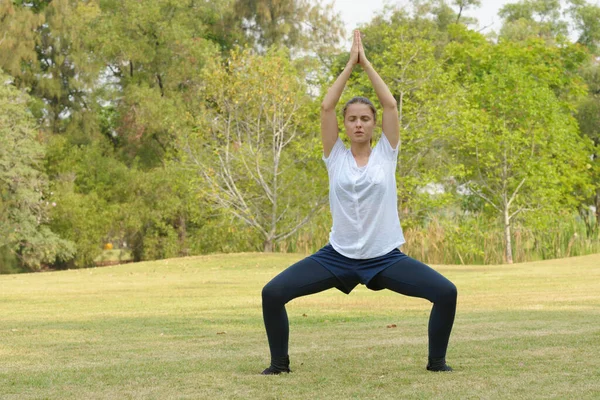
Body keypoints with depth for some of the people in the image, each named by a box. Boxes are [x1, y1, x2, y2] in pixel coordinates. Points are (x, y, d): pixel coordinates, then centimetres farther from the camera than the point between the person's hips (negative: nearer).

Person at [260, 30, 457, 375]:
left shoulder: (386, 154, 3)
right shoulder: (336, 157, 3)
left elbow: (391, 105, -5)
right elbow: (326, 107, -6)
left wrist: (367, 63, -1)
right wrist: (349, 65, -2)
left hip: (385, 257, 0)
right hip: (339, 256, 0)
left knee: (446, 292, -18)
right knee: (272, 293, -14)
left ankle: (437, 361, 3)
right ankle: (280, 363, 5)